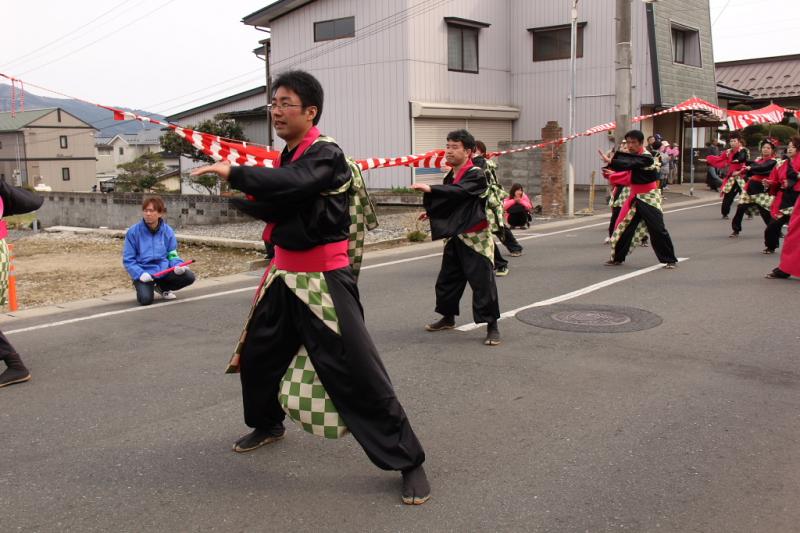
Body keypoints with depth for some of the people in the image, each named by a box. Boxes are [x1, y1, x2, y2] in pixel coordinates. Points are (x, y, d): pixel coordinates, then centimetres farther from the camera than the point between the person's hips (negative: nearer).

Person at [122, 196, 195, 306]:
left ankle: (162, 287, 10)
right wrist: (140, 274, -21)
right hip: (144, 273, -3)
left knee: (189, 277, -20)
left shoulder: (167, 231, 0)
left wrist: (178, 266, -15)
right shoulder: (133, 232, -7)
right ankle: (142, 287, 10)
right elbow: (128, 260, -5)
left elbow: (172, 255, 7)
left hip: (164, 270, 3)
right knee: (146, 299, -30)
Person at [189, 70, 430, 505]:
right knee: (256, 354, 20)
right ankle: (267, 425, 47)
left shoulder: (326, 154, -16)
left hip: (324, 280, -9)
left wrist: (234, 173, -28)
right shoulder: (288, 156, 11)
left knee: (358, 373, -11)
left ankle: (408, 461, 1)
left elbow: (292, 185, -35)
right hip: (285, 275, 9)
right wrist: (240, 197, -2)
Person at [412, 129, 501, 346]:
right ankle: (448, 318, 34)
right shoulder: (450, 177, 11)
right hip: (455, 238, 8)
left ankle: (492, 326, 2)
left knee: (482, 282, -7)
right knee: (447, 279, 15)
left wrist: (430, 189, -41)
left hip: (475, 238, -8)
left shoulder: (476, 175, -13)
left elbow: (458, 191, -33)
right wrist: (432, 212, 12)